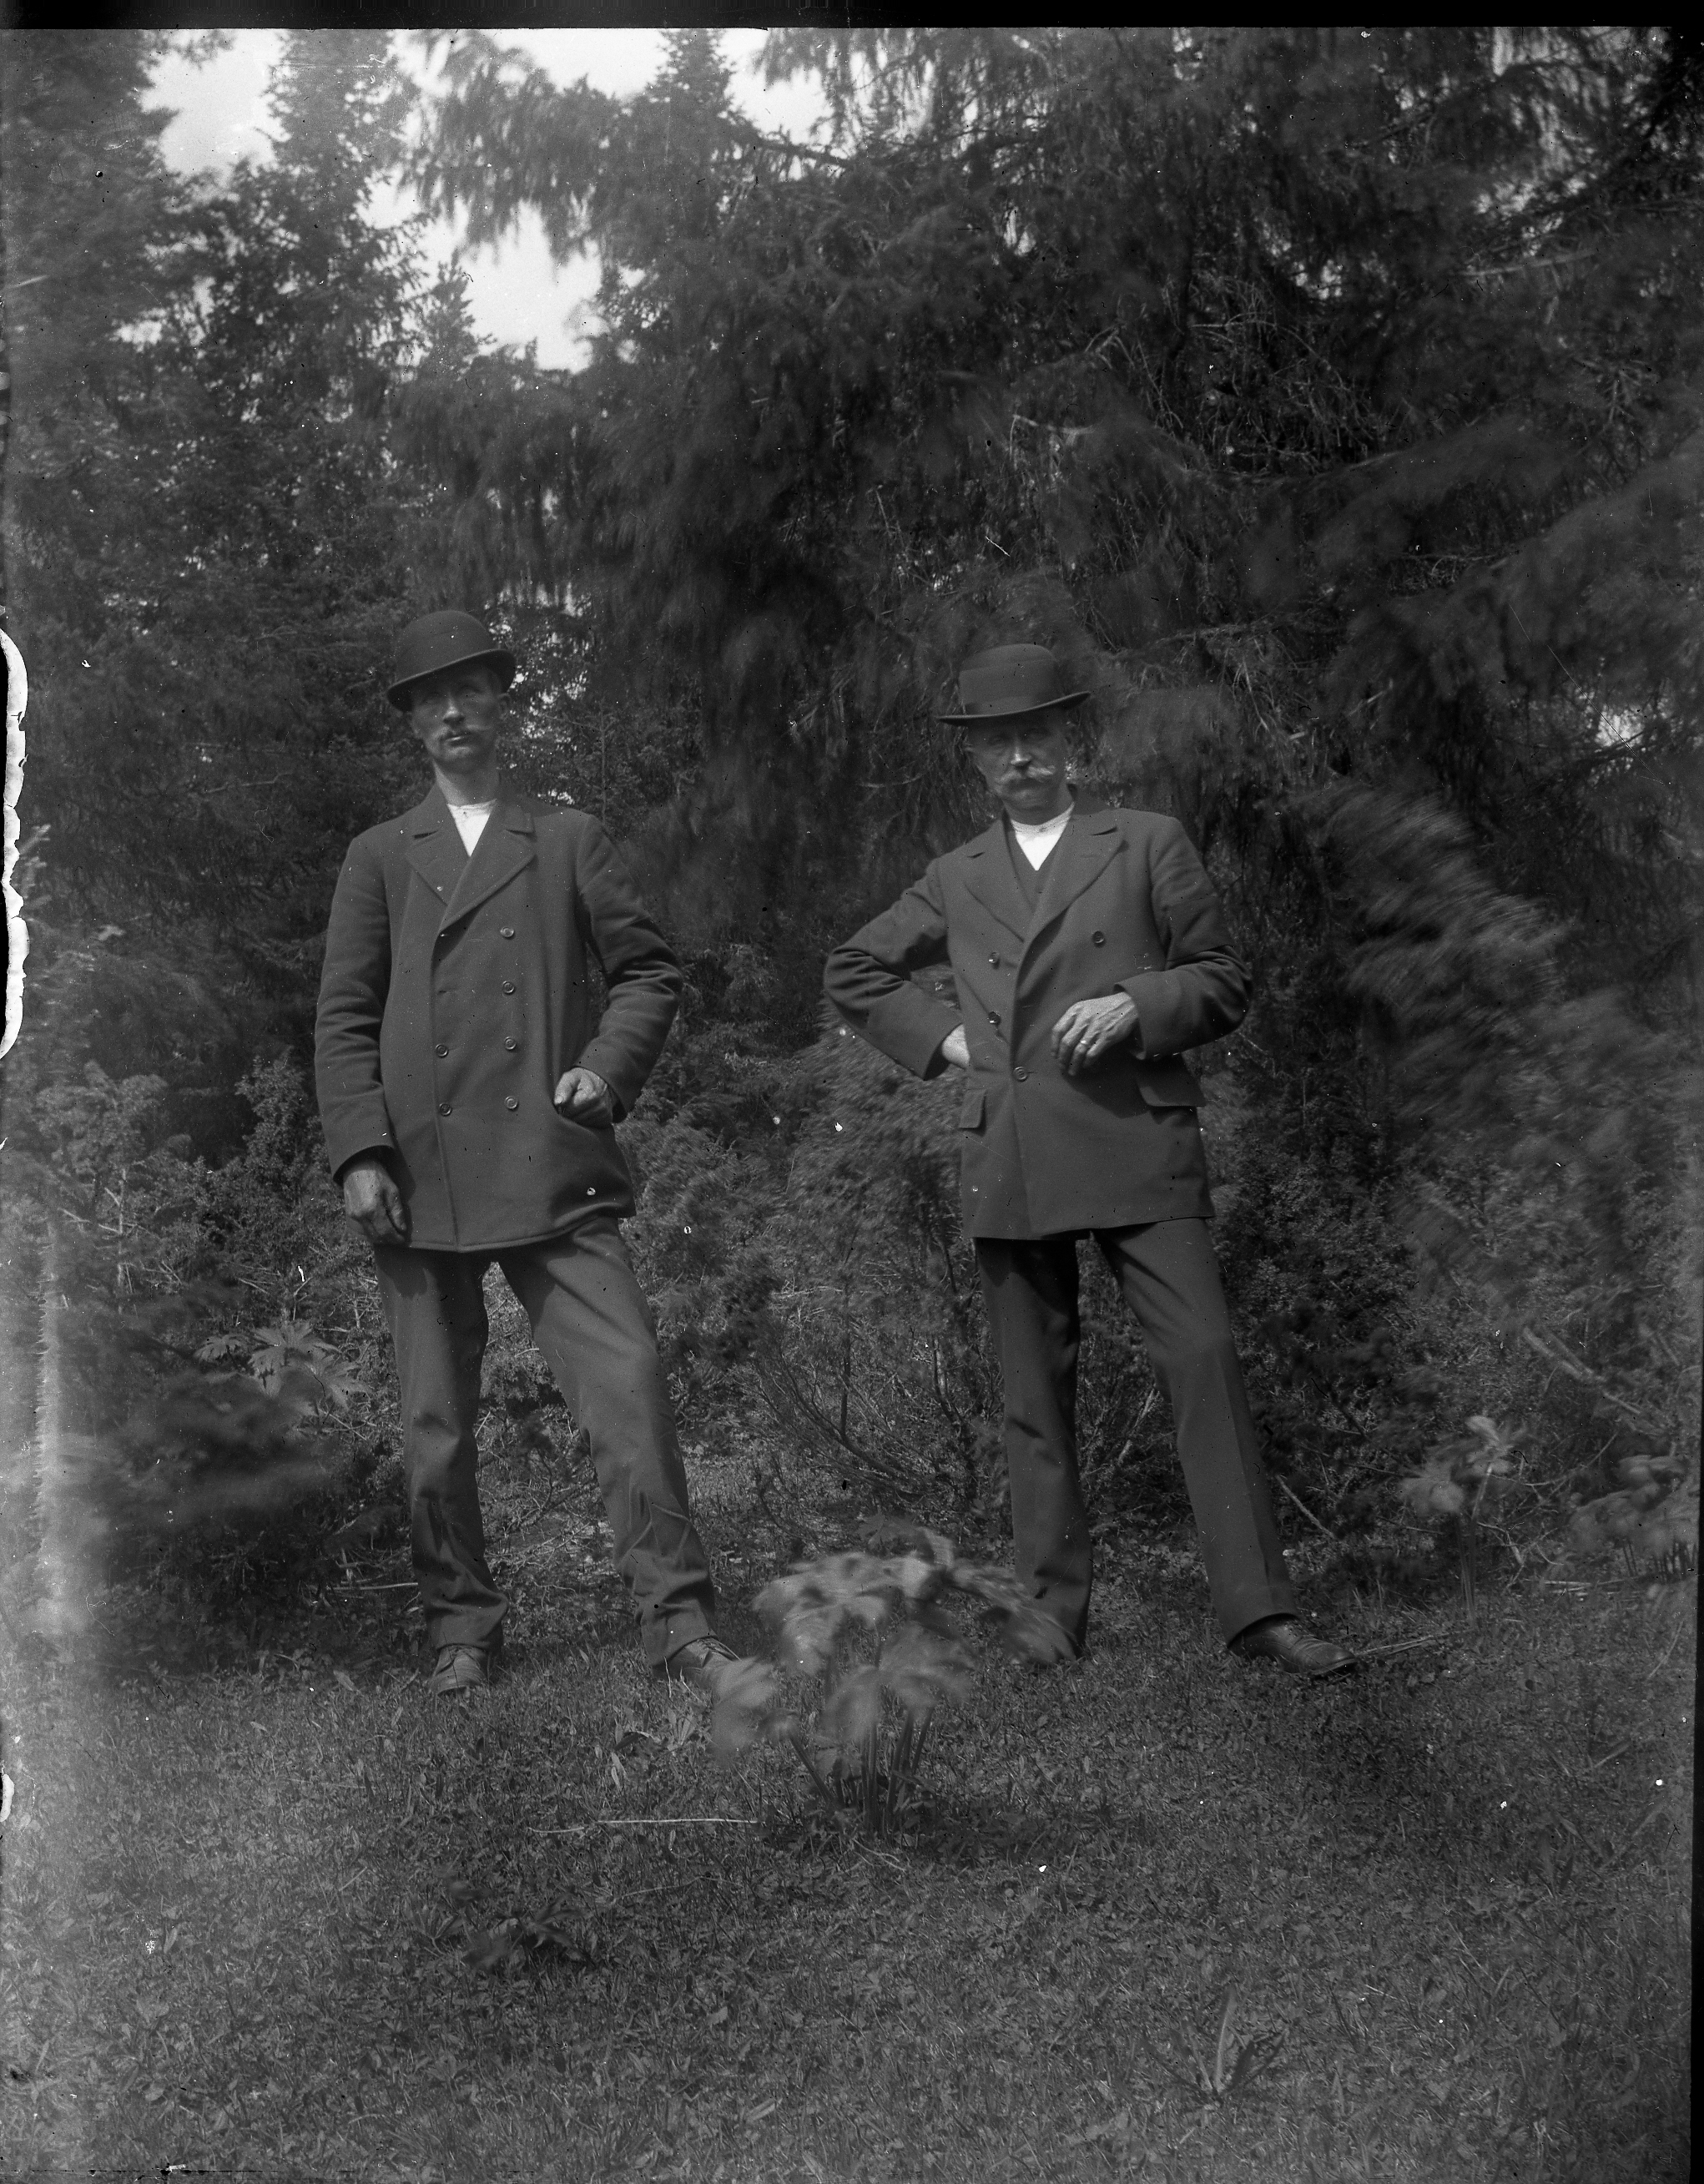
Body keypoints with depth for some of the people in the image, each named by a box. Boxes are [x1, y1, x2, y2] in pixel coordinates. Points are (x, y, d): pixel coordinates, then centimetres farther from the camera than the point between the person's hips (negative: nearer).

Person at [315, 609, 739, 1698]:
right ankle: (462, 1628, 18)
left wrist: (609, 1066, -4)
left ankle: (680, 1623, -6)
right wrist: (360, 1152, -4)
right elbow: (345, 1019, 8)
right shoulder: (380, 858, 14)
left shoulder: (571, 841, 13)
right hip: (421, 1180, 1)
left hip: (554, 1173, -1)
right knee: (439, 1424, 5)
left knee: (632, 1385, -11)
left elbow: (651, 972, 14)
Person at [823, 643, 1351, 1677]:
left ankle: (1260, 1608, -12)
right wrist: (941, 1035, 11)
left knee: (1203, 1357, -13)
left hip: (1135, 1142, -3)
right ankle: (1054, 1617, 10)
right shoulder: (958, 880, 17)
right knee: (1036, 1392, 4)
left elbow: (1222, 981, 9)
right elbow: (854, 971, 27)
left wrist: (1135, 1004, -10)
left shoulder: (1150, 845, 10)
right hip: (1010, 1164, 3)